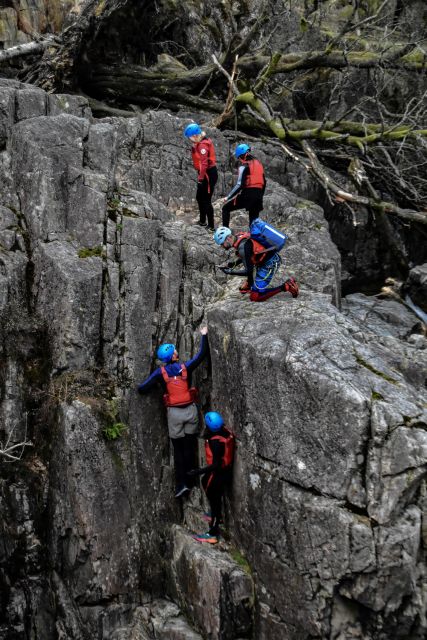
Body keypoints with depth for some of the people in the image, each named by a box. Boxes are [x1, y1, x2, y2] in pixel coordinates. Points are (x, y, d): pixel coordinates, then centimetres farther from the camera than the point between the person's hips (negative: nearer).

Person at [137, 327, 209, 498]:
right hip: (191, 410, 1)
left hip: (174, 413, -1)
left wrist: (140, 387, 17)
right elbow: (201, 355, 6)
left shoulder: (160, 372, -5)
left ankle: (182, 484, 2)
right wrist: (204, 335, 16)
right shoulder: (185, 367, -4)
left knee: (178, 450, 7)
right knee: (190, 447, 12)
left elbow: (142, 388, -6)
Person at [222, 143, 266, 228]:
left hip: (247, 195, -6)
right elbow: (263, 182, 19)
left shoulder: (244, 166, -8)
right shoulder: (259, 164, 15)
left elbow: (240, 185, -16)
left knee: (226, 209, 9)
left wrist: (228, 197, -10)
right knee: (254, 218, 16)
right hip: (258, 195, 6)